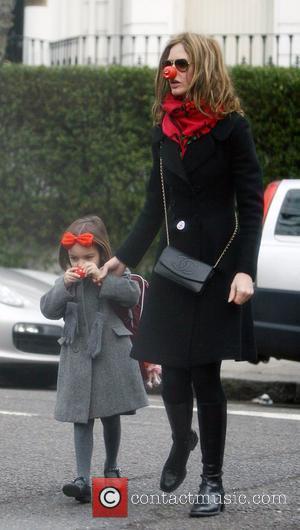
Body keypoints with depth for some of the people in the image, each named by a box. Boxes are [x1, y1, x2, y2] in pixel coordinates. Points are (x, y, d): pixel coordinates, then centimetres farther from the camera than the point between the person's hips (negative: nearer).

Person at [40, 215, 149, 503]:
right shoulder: (66, 281, 7)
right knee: (82, 419, -4)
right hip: (78, 357, 1)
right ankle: (82, 479, -11)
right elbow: (48, 309, -2)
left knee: (111, 416, 12)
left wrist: (101, 278, -22)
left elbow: (132, 295, -17)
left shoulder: (115, 274, -1)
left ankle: (111, 468, 31)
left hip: (112, 355, -1)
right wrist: (64, 286, -17)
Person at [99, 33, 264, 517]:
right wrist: (124, 257, 7)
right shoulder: (165, 131, 10)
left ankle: (213, 480, 9)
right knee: (172, 371, 1)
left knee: (204, 373, -3)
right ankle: (181, 442, 32)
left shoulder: (231, 128, -6)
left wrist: (245, 270, -17)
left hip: (217, 265, -4)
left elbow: (251, 206, -8)